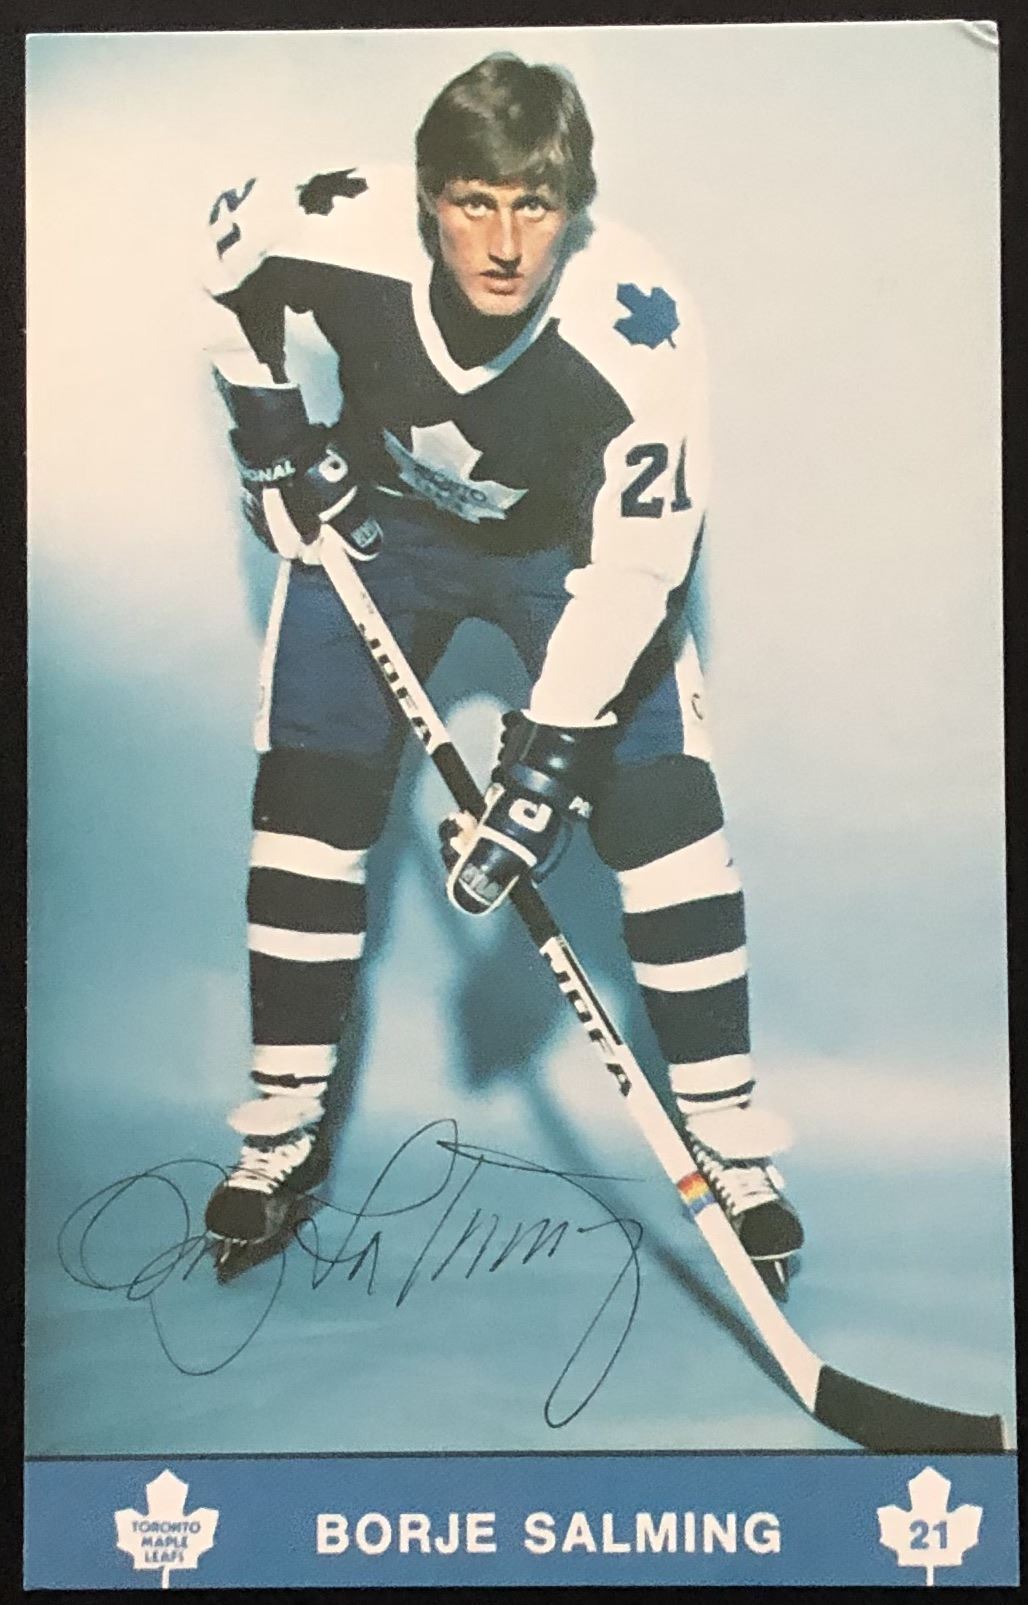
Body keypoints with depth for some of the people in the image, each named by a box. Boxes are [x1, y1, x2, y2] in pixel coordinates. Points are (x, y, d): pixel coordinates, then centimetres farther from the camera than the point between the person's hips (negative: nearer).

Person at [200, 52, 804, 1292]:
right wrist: (268, 426, -4)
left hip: (572, 543, -1)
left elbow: (635, 565, -32)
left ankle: (729, 1141, 2)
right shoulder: (344, 237, -28)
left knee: (661, 812, -13)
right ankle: (283, 1132, 12)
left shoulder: (639, 327, -34)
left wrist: (543, 768, -35)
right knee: (307, 809, -4)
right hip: (377, 522, 2)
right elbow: (228, 239, -4)